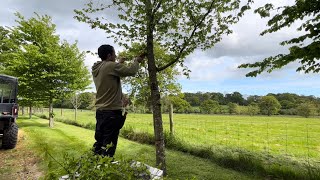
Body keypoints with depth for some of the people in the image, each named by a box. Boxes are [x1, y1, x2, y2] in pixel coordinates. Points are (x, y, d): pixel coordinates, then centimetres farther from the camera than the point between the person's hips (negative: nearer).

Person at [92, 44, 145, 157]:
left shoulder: (96, 69, 11)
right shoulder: (111, 66, -12)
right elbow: (131, 71, -14)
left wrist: (119, 63, 29)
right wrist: (137, 61, 4)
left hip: (100, 110, 9)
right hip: (112, 111, -9)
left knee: (99, 142, 16)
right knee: (108, 145, -2)